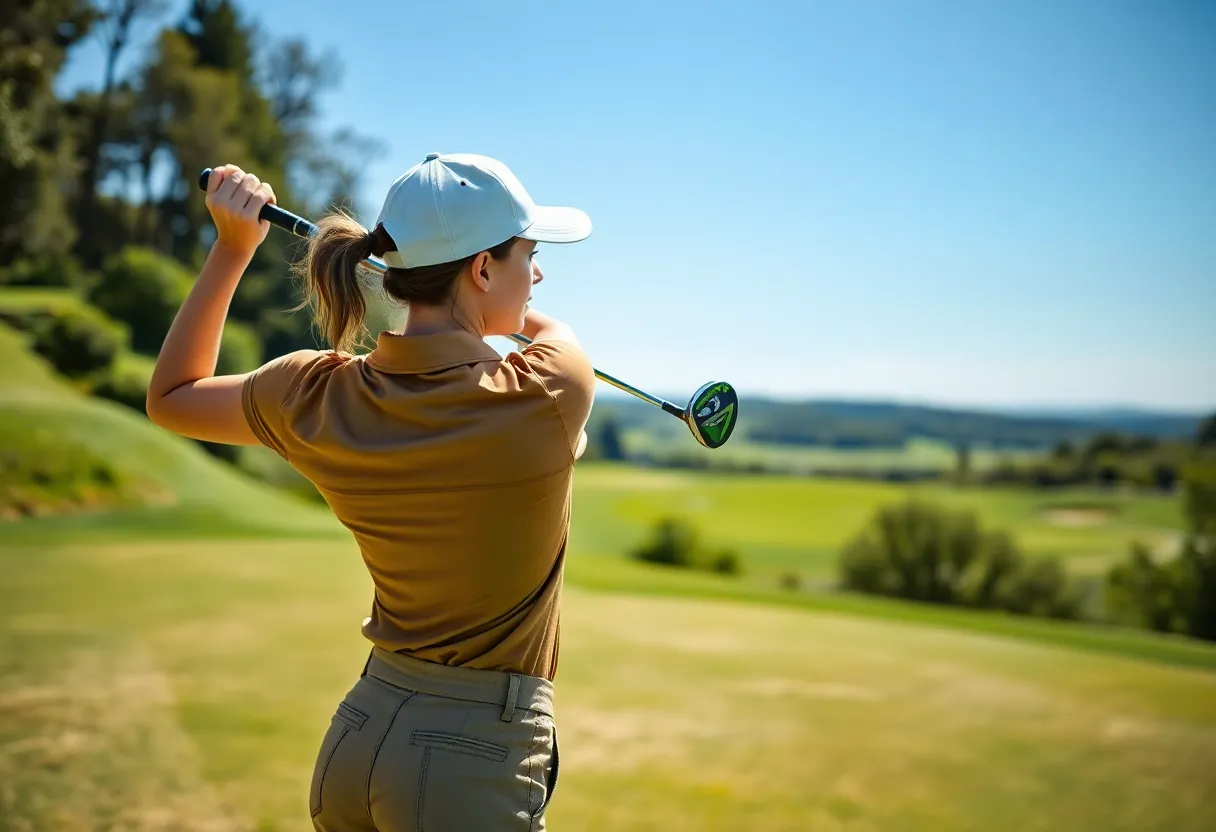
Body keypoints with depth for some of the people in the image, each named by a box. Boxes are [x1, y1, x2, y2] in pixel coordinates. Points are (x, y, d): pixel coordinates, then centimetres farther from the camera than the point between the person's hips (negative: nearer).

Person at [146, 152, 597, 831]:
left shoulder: (317, 399, -7)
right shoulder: (547, 395, -18)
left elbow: (171, 398, 13)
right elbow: (553, 330, 8)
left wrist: (231, 249, 8)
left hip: (356, 739, 5)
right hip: (477, 759, -5)